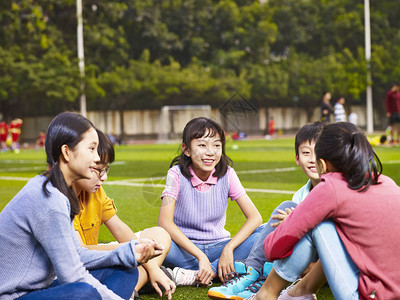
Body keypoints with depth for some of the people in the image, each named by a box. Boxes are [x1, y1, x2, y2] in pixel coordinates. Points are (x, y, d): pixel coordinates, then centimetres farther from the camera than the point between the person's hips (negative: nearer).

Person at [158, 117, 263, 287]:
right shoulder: (177, 174, -11)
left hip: (218, 246, 3)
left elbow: (255, 218, -10)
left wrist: (229, 248, -24)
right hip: (185, 246, -3)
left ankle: (195, 275, -24)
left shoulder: (227, 174, -5)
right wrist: (201, 256, -30)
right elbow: (164, 222, -23)